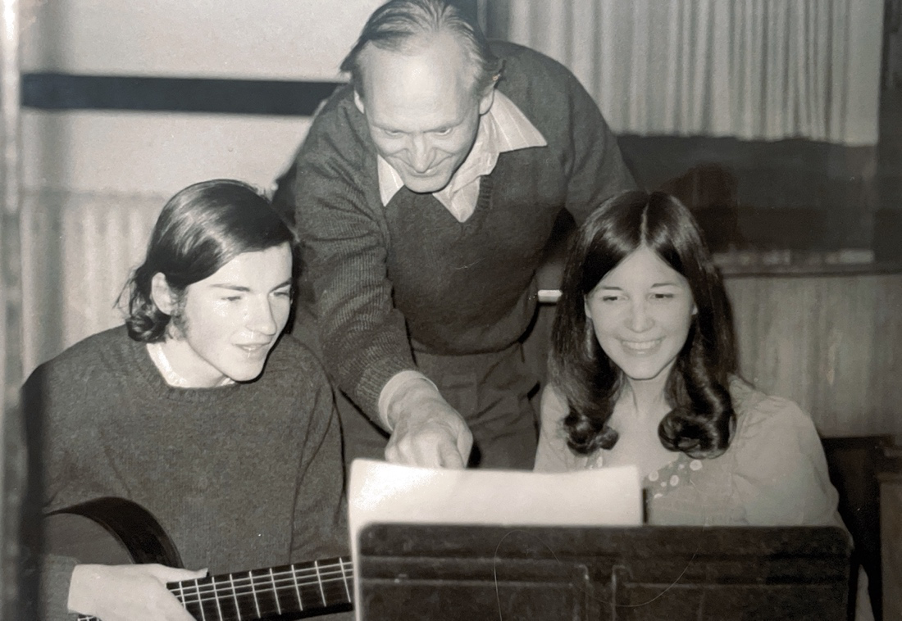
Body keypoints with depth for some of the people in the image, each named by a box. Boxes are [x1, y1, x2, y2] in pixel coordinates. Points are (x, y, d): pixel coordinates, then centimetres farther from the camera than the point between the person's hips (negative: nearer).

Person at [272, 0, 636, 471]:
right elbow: (354, 321, -40)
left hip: (495, 374, 3)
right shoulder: (329, 166, -32)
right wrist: (413, 407, -61)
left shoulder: (546, 96, -25)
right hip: (362, 381, -3)